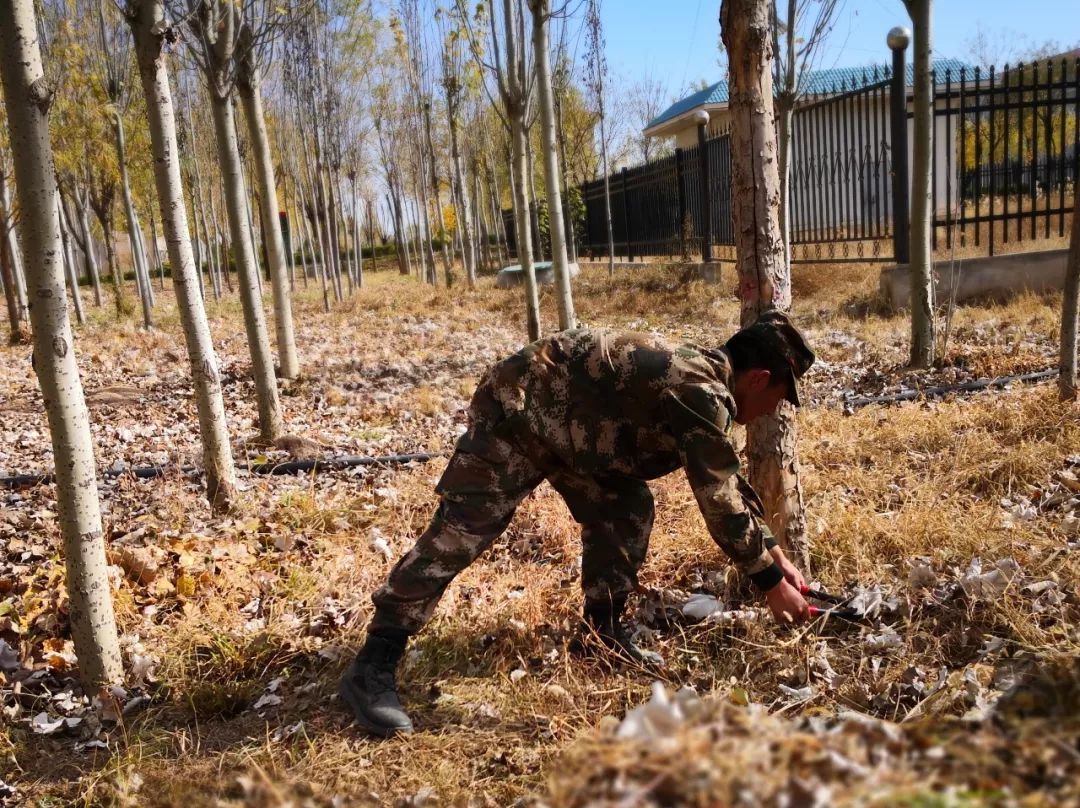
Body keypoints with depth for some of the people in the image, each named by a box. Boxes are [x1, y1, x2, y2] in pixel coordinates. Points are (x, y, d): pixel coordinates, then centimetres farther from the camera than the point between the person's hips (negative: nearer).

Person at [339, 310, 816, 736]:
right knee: (458, 535, -12)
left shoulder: (700, 376, 6)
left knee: (626, 512, 6)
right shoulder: (702, 396, -24)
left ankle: (601, 632, 20)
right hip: (517, 412, -10)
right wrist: (772, 583, -9)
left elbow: (731, 485, 18)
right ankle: (372, 668, -7)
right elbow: (722, 505, -21)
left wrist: (774, 555, 20)